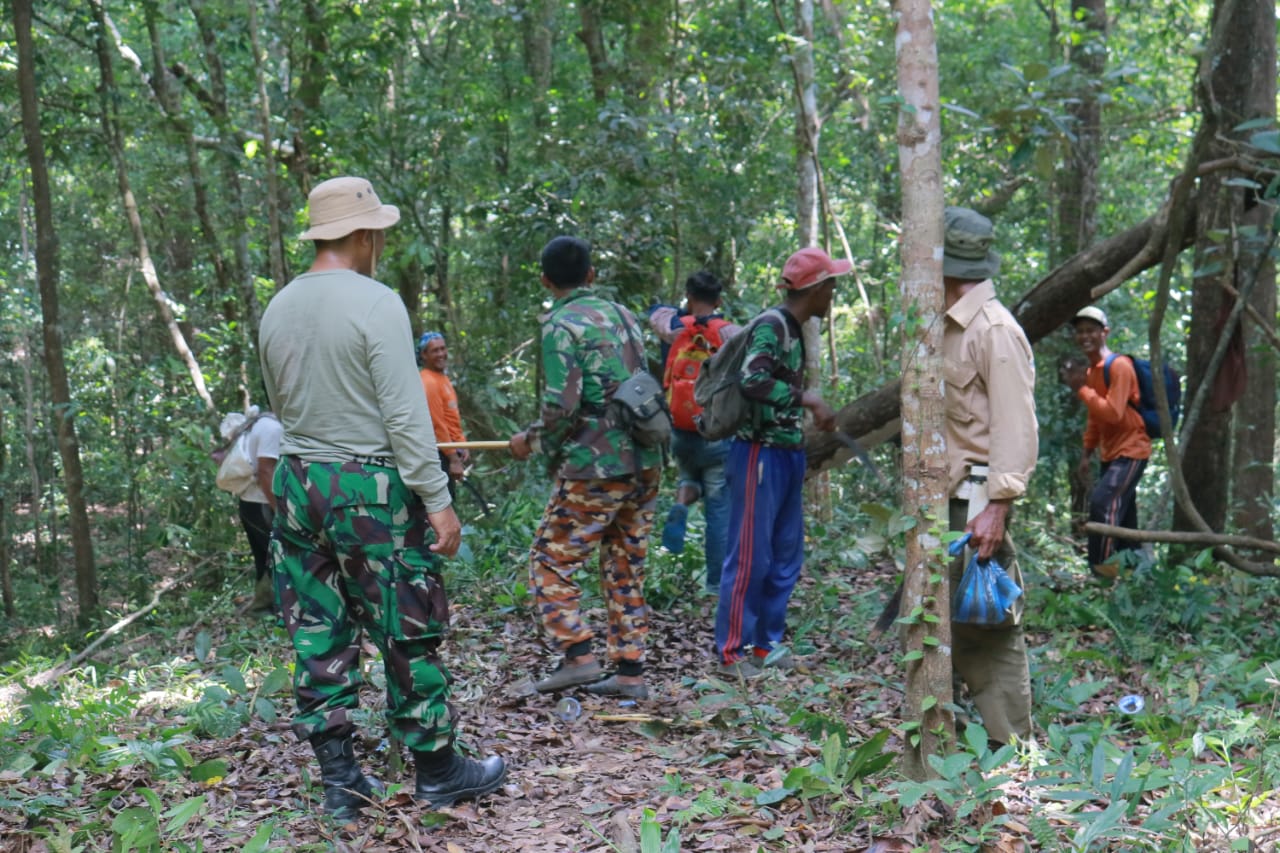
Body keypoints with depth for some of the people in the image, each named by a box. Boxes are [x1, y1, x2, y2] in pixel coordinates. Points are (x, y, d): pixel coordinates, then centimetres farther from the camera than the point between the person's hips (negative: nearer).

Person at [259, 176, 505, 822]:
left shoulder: (277, 309, 7)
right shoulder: (376, 303, -13)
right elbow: (406, 414, -17)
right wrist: (438, 499, -13)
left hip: (296, 485, 7)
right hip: (371, 489, -6)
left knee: (320, 637, 10)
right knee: (409, 634, 5)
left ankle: (339, 780, 16)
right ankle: (438, 770, 16)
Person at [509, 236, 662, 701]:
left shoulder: (561, 325, -9)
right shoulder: (622, 315, 14)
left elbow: (562, 405, -18)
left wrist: (532, 441, 1)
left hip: (594, 469, -7)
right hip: (644, 465, 7)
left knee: (551, 561, 5)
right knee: (626, 571, 12)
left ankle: (578, 656, -2)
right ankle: (630, 671, 13)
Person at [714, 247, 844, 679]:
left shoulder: (793, 330, 14)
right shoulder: (771, 325, -14)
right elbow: (753, 381, -27)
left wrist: (816, 414, 7)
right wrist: (807, 397, -21)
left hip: (788, 454, 10)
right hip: (761, 454, -10)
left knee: (785, 557, 13)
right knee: (751, 556, -4)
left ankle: (765, 645, 22)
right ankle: (731, 652, 5)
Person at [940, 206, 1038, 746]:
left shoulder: (995, 329, -13)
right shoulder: (950, 327, 17)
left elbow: (1016, 427, -18)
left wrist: (996, 505, -24)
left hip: (978, 499, -10)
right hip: (948, 499, 10)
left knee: (990, 624, -6)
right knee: (951, 618, 13)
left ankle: (1009, 747, 1)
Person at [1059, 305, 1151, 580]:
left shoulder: (1119, 366, -15)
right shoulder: (1091, 370, 12)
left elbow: (1113, 413, -25)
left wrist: (1080, 388, -21)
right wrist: (1087, 454, 16)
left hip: (1130, 451, -9)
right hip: (1111, 453, 9)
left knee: (1103, 502, -24)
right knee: (1121, 515, 11)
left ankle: (1103, 569, -25)